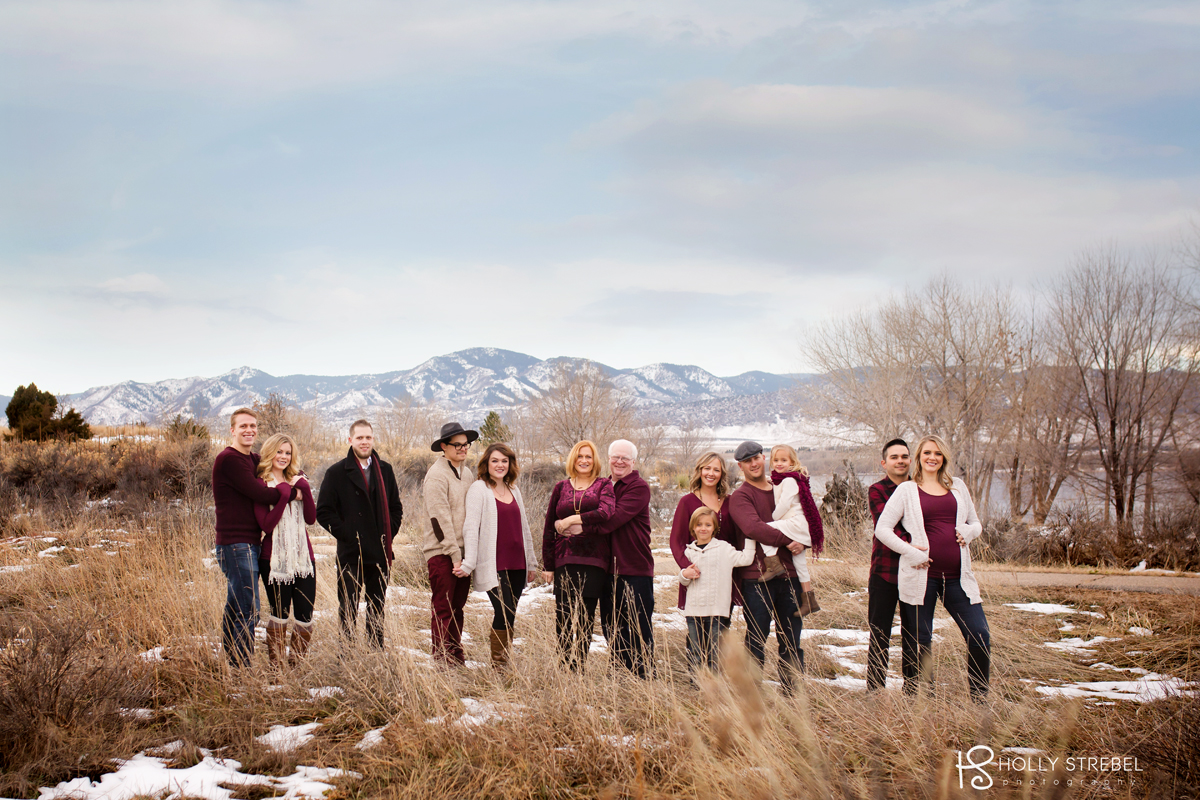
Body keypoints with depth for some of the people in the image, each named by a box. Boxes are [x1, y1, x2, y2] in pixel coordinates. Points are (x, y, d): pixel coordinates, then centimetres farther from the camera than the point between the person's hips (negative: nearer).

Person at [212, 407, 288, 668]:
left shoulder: (253, 460, 16)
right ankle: (240, 667, -7)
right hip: (236, 545, -10)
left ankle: (232, 662, 22)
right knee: (247, 609, -10)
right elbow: (260, 493, -17)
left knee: (236, 608, 14)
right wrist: (290, 491, -4)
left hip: (250, 544, 10)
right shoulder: (228, 459, -12)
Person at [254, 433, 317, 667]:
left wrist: (303, 491, -11)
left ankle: (297, 663, 14)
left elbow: (311, 518, 2)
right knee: (280, 613, -1)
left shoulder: (298, 482, 13)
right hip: (275, 558, -4)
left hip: (303, 557, 4)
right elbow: (266, 524, -14)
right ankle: (276, 667, 10)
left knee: (305, 615, 2)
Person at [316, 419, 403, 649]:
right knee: (348, 610, -1)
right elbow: (323, 512, -5)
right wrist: (345, 534, -11)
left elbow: (396, 508, 17)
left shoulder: (385, 470, 11)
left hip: (380, 553, 4)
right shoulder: (337, 473, -2)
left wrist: (388, 533, 4)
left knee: (377, 610, 12)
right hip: (351, 555, -4)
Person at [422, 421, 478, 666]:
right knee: (443, 609, -3)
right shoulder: (437, 475, -10)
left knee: (458, 607, 11)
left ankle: (456, 656, 18)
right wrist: (455, 555, -16)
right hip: (442, 552, -7)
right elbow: (440, 518, -14)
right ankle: (441, 660, 2)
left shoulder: (467, 474, 13)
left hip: (463, 552, 7)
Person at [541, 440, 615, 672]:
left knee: (586, 618, 1)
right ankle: (564, 668, 6)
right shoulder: (561, 488, 13)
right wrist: (547, 564, 10)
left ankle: (578, 669, 9)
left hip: (594, 559, -1)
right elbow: (549, 527, 14)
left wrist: (574, 520, -18)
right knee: (563, 617, -3)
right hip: (565, 560, 1)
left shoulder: (604, 486, 8)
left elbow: (605, 513, -13)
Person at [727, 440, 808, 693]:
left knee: (791, 642, 7)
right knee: (756, 641, 0)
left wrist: (802, 541, -2)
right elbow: (753, 528, -17)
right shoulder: (740, 497, 0)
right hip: (756, 578, -5)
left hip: (788, 574, 5)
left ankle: (793, 694, 14)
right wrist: (787, 539, -19)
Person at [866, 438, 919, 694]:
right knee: (880, 634, 1)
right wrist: (910, 546, -30)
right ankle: (874, 691, 9)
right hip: (885, 570, -3)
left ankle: (912, 691, 17)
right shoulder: (877, 491, -1)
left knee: (914, 634, 7)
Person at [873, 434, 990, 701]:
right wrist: (909, 552, -10)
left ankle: (979, 699, 8)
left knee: (980, 637, -5)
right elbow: (882, 529, 3)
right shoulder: (907, 490, 7)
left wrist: (969, 532, 0)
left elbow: (976, 523, 24)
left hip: (957, 576, 3)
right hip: (922, 575, -3)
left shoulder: (958, 487, 16)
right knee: (922, 641, 3)